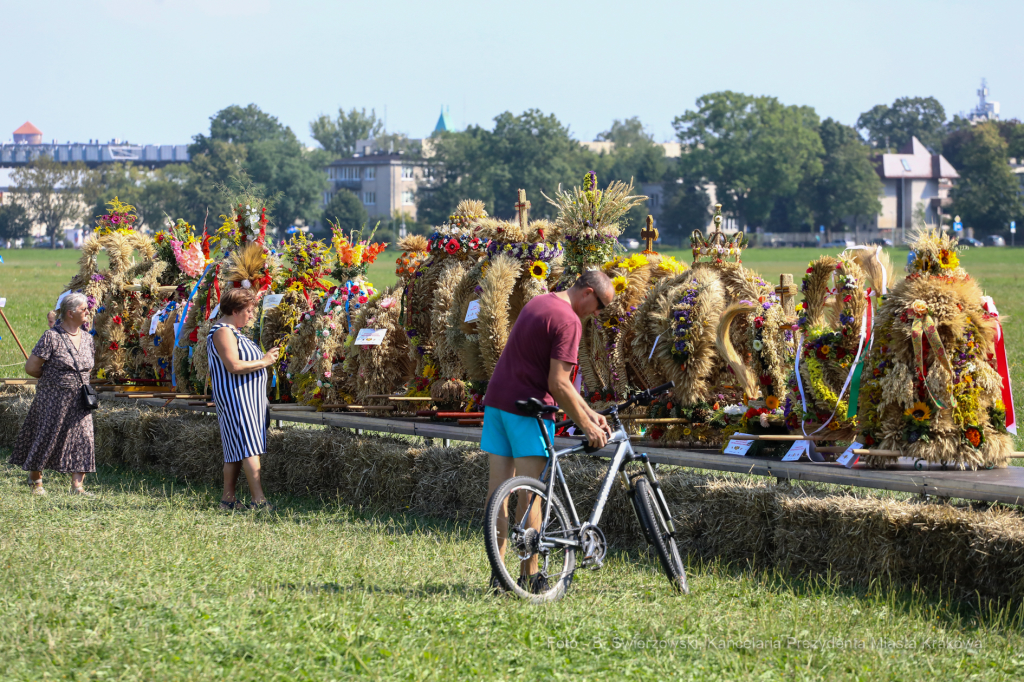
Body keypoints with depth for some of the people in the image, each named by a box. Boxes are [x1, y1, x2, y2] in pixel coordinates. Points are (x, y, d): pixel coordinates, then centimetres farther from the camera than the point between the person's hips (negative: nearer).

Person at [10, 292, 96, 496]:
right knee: (46, 437, 3)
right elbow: (31, 367, -10)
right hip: (53, 398, -5)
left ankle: (77, 486, -3)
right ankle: (35, 480, 24)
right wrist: (51, 378, 4)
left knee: (82, 439, -4)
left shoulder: (87, 338, 8)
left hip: (78, 400, 5)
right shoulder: (52, 337, -13)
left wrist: (78, 380, 9)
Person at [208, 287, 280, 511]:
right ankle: (259, 500, -21)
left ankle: (228, 499, 12)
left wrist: (265, 357, 14)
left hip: (246, 398, 11)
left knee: (237, 450, 10)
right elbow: (233, 366, -23)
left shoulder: (231, 332, 20)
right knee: (249, 448, -15)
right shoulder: (223, 332, -14)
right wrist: (263, 362, -15)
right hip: (236, 398, -11)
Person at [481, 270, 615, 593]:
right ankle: (530, 576, 0)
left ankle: (497, 574, 8)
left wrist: (590, 412, 18)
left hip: (496, 400, 9)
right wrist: (587, 426, -10)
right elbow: (558, 384, -19)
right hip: (528, 408, -9)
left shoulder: (538, 303, 15)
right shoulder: (568, 320, -15)